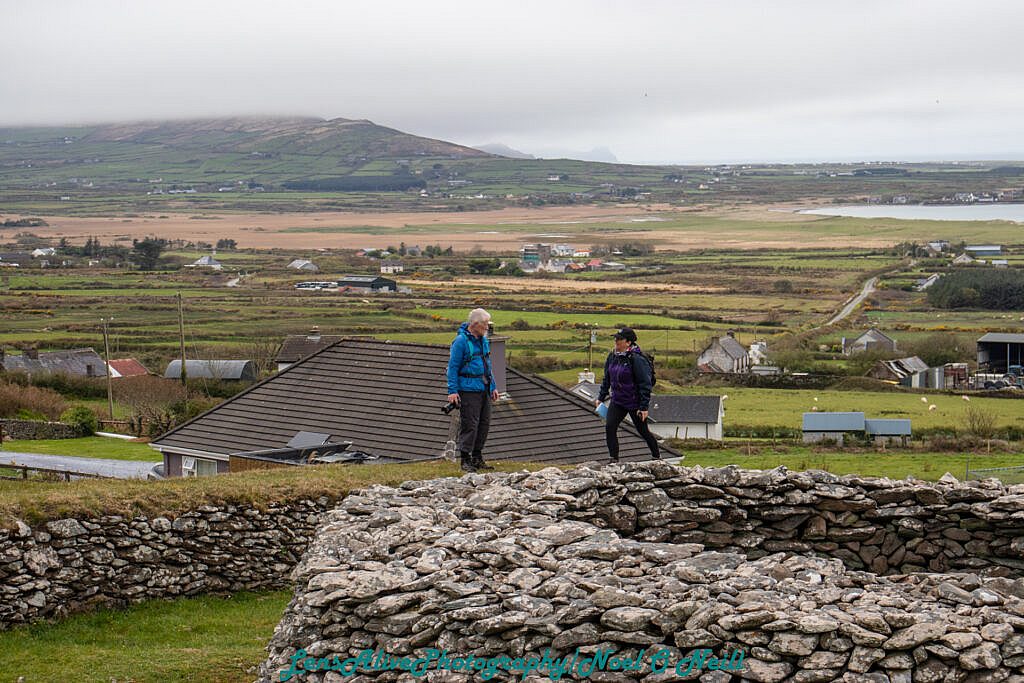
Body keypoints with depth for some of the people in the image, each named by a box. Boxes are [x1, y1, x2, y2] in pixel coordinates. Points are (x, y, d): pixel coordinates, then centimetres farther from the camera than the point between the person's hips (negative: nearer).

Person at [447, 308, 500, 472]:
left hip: (484, 389, 8)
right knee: (469, 424, -9)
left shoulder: (483, 340, 14)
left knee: (484, 423, 9)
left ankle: (477, 458, 18)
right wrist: (452, 391, -15)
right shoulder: (461, 340, -11)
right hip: (468, 389, -8)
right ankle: (465, 460, -3)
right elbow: (453, 367, -11)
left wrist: (493, 386, 20)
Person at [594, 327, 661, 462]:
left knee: (643, 431, 9)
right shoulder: (612, 357, 2)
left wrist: (644, 407, -19)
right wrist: (601, 397, 12)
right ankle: (613, 459, -5)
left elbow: (645, 384, -18)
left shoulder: (636, 359, -20)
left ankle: (656, 456, 30)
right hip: (617, 402, 6)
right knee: (609, 427, -12)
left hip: (635, 403, -6)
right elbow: (607, 379, 15)